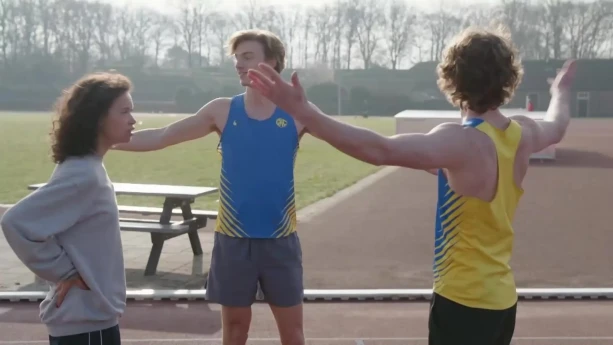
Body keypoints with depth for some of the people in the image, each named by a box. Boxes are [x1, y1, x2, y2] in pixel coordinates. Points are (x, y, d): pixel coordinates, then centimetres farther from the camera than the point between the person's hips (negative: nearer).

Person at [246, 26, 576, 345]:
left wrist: (305, 113, -44)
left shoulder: (461, 142, -24)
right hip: (501, 298, 9)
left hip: (464, 301, -8)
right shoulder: (522, 134, 0)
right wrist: (561, 91, 48)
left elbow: (381, 150, -40)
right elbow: (556, 127, 26)